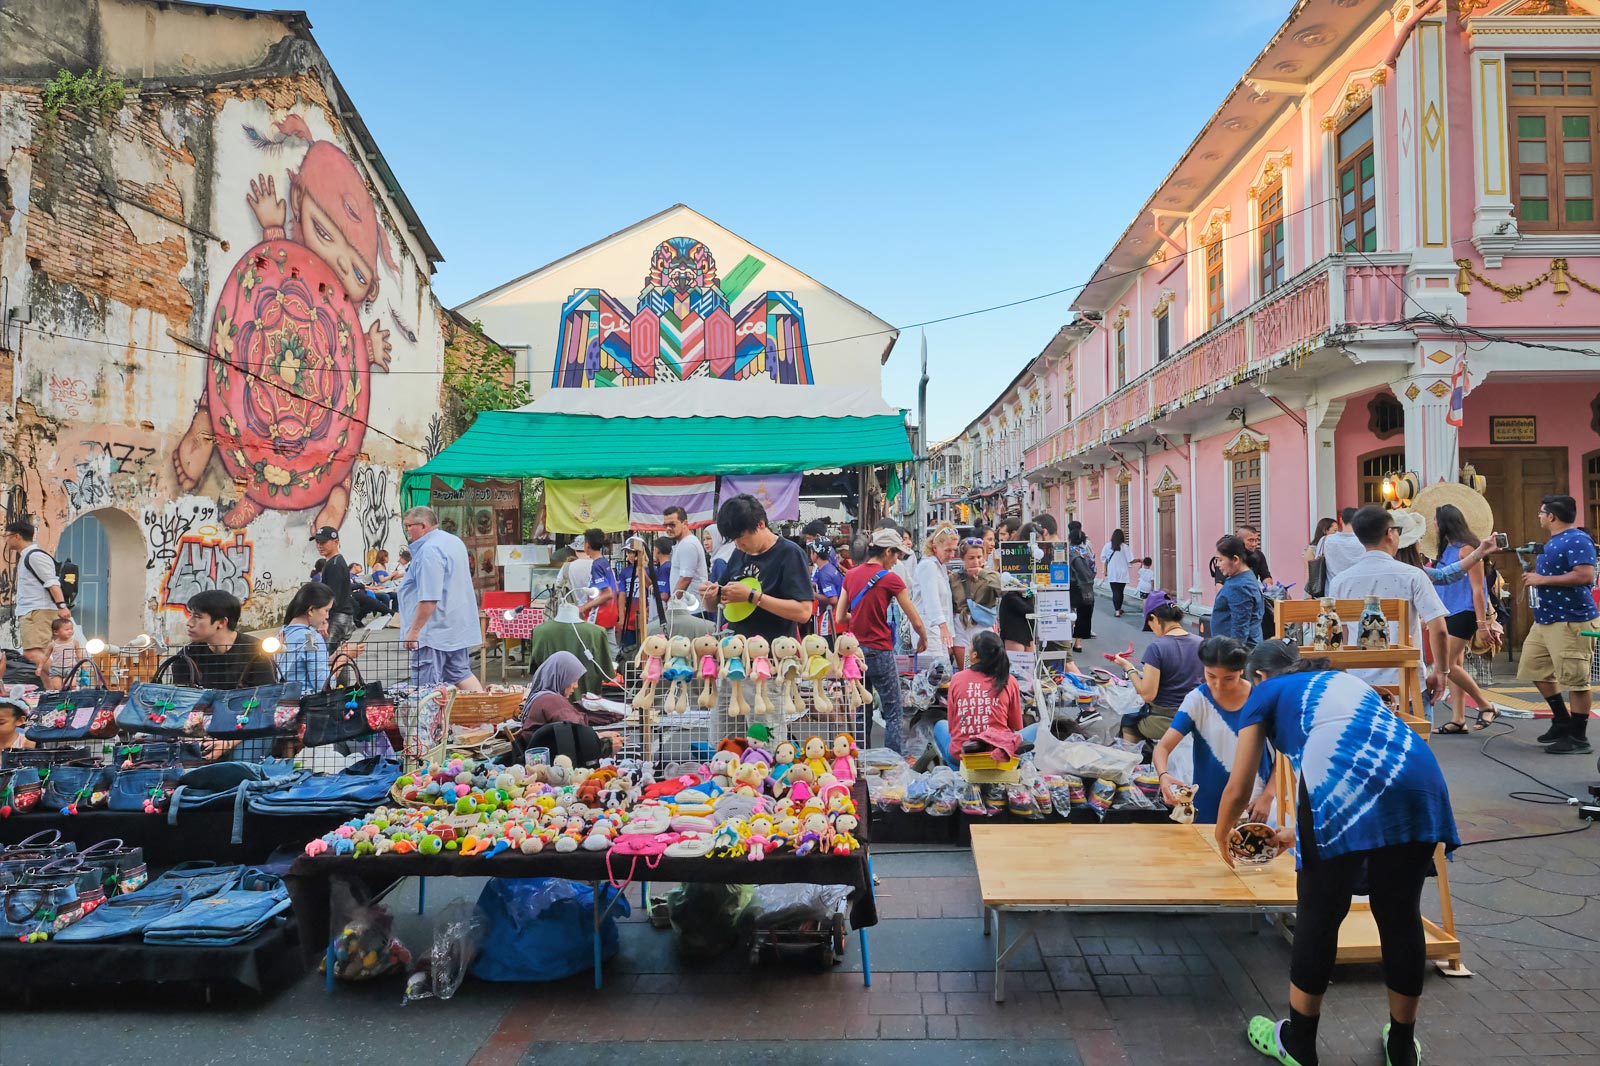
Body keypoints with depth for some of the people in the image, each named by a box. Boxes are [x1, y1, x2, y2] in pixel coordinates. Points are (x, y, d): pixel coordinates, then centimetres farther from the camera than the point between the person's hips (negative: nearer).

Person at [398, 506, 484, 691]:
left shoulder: (429, 551, -19)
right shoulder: (454, 541, 13)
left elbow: (429, 599, -25)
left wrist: (413, 630, -19)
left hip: (435, 632, -10)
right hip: (459, 629, 10)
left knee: (427, 689, -5)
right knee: (461, 674, 16)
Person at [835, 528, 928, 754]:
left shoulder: (851, 575, 5)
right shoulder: (890, 578, -10)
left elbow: (840, 618, 6)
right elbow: (915, 620, -5)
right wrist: (923, 640, 13)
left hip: (854, 649, 6)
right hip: (879, 652, -6)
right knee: (892, 713, 5)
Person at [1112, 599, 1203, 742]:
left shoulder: (1156, 647, -19)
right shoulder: (1200, 643, -2)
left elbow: (1147, 695, -20)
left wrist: (1129, 668, -8)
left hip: (1164, 723, -5)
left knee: (1128, 720, 24)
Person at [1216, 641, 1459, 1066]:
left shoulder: (1265, 693, 23)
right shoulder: (1348, 681, 38)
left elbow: (1238, 791, 21)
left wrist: (1221, 836, 41)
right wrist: (1299, 831, 59)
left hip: (1343, 790, -5)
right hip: (1418, 784, 5)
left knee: (1319, 918, 10)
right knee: (1401, 917, 19)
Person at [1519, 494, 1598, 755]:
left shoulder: (1577, 540, -14)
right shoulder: (1552, 542, 18)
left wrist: (1542, 580, -19)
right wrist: (1534, 577, 11)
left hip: (1571, 621, -11)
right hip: (1544, 620, 11)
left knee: (1575, 681, -5)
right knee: (1537, 670, 15)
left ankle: (1579, 738, 3)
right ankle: (1562, 722, 29)